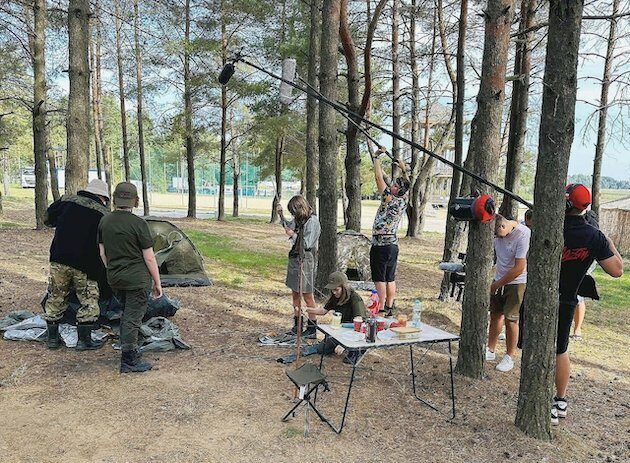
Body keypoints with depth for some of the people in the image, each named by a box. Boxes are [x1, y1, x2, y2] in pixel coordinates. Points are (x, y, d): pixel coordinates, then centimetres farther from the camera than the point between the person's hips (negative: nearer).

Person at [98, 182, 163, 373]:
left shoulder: (104, 222, 5)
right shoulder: (138, 223, -15)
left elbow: (103, 254, 12)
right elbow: (149, 258, -12)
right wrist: (157, 282, -3)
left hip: (114, 278, 7)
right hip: (136, 279, -7)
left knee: (127, 314, 22)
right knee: (133, 318, 1)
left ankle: (131, 352, 32)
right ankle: (128, 361, 8)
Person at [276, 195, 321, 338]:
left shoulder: (312, 221, -16)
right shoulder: (298, 219, 7)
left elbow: (307, 244, -17)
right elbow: (288, 227, 28)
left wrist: (293, 235, -10)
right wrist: (281, 215, 15)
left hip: (305, 260, -8)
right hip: (294, 258, 8)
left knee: (307, 296, 0)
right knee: (295, 294, 14)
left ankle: (312, 328, 11)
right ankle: (297, 325, 26)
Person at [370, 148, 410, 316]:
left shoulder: (389, 199, -15)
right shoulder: (404, 201, 4)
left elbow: (378, 177, -12)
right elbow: (406, 184, 23)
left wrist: (376, 157, -3)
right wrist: (404, 169, 28)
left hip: (380, 244, -8)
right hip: (393, 243, 8)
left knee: (380, 279, -3)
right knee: (390, 279, 12)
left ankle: (381, 309, -1)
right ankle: (389, 308, 19)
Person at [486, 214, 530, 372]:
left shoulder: (523, 235, -23)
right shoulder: (498, 233, -3)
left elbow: (519, 268, -23)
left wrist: (497, 284, -16)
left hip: (517, 282, -6)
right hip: (499, 280, 6)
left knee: (511, 320, -1)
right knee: (495, 314, 12)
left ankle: (509, 357, 14)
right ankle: (490, 350, 25)